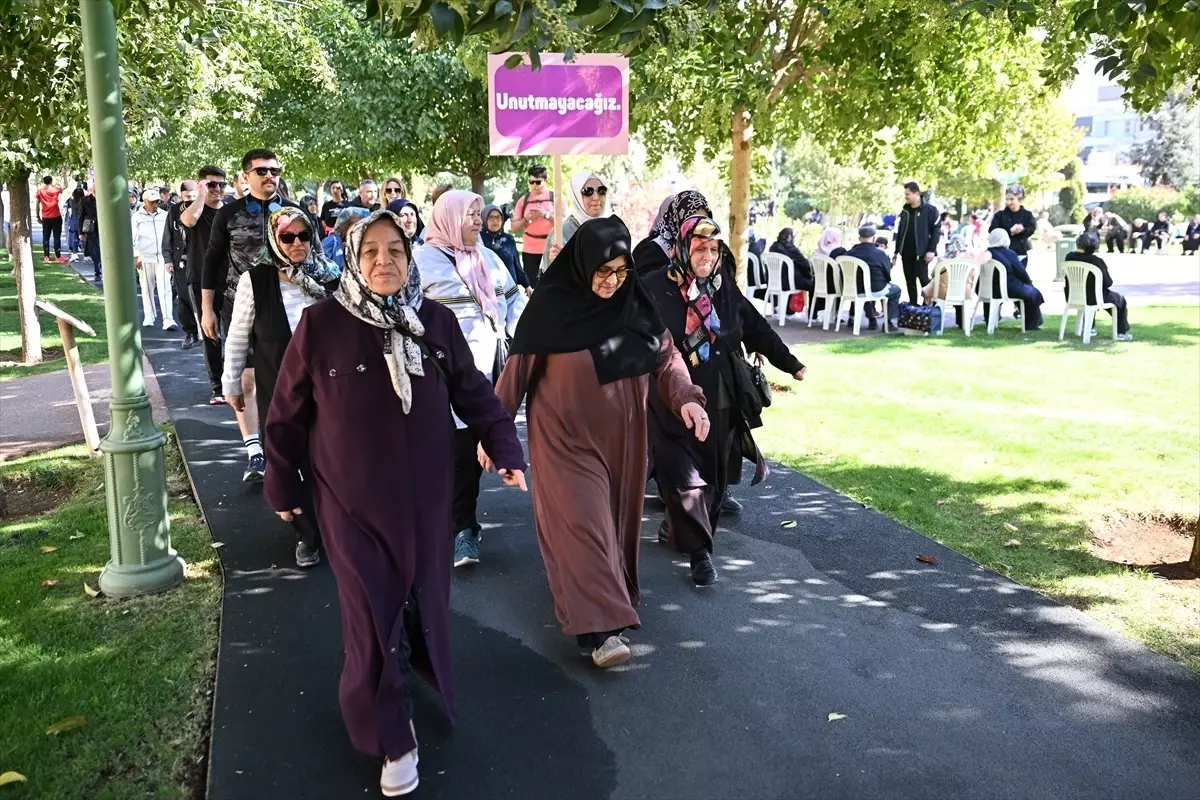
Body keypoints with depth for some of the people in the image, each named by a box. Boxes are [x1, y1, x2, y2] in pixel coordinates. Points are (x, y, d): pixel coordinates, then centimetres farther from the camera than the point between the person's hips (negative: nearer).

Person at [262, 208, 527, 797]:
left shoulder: (437, 322, -3)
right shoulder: (321, 325, -11)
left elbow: (473, 393, 5)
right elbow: (288, 413, -3)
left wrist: (505, 448, -5)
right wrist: (283, 486, 2)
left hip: (424, 494, 3)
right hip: (352, 499, -2)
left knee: (423, 598, 14)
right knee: (373, 614, 0)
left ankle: (415, 668, 45)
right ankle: (392, 735, 15)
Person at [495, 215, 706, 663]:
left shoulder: (636, 304, -3)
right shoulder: (551, 307, -13)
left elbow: (665, 356, 3)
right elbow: (518, 369, -9)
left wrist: (686, 397, -15)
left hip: (622, 437, 5)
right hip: (567, 437, -5)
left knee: (617, 520, 15)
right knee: (584, 522, -9)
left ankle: (613, 593, 37)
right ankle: (600, 628, -8)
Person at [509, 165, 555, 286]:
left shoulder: (555, 197, 1)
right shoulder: (524, 200, 7)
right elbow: (514, 228, 7)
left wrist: (546, 215, -17)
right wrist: (526, 219, -11)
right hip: (529, 251, 2)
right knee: (532, 285, 0)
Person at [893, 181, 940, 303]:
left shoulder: (930, 210, -6)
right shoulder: (904, 211, 11)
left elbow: (936, 231, -8)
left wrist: (931, 250, -15)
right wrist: (897, 251, 13)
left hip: (921, 253, -6)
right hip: (906, 253, 6)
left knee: (924, 280, -5)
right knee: (909, 282, 9)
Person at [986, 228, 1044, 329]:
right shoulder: (1009, 253, -14)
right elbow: (1021, 272, -8)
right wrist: (1029, 281, 14)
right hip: (1009, 289, -6)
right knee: (1033, 293, 14)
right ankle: (1031, 324, 22)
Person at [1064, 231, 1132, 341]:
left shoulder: (1069, 257, -7)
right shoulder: (1097, 261, -22)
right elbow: (1108, 283, -13)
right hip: (1093, 298, -6)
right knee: (1120, 299, 22)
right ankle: (1121, 333, 26)